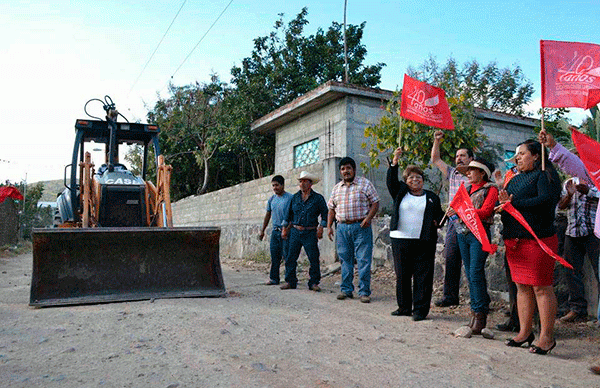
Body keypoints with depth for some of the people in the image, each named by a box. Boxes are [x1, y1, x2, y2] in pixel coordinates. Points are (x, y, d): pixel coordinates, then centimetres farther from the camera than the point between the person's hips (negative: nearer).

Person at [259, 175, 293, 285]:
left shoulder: (290, 198, -7)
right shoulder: (271, 199, 12)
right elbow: (268, 215, 21)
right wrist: (262, 230, 21)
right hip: (275, 231, 6)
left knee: (287, 256, -4)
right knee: (274, 256, 7)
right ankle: (274, 278, 16)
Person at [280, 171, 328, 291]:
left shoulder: (318, 198, 2)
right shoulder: (294, 198, 11)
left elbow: (325, 214, 5)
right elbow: (289, 215, 18)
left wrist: (320, 228, -4)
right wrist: (285, 229, 16)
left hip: (310, 233, -3)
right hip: (295, 232, 3)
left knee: (314, 259, -2)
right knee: (290, 258, 2)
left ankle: (314, 282, 9)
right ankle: (290, 281, 13)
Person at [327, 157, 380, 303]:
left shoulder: (365, 184, 2)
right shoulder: (337, 188, 14)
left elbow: (375, 203, 0)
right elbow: (331, 209, 17)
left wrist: (368, 218, -15)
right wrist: (329, 226, 8)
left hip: (361, 227, -4)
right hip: (342, 228, 4)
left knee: (364, 260, -3)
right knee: (345, 260, 9)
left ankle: (364, 292, 5)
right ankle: (346, 289, 19)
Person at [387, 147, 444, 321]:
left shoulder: (432, 197, 12)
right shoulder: (400, 193, 11)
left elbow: (440, 215, 19)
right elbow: (391, 180, -2)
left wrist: (436, 222, -3)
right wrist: (395, 161, -13)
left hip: (424, 242, -1)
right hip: (400, 240, 1)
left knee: (423, 277, -2)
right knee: (402, 275, 7)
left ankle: (420, 309, 7)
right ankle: (404, 307, 20)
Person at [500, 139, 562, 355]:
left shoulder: (545, 175, -4)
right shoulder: (515, 179, 19)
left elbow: (546, 201, -19)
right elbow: (507, 203, 19)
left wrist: (514, 203, -16)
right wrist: (504, 202, -5)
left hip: (538, 238, -8)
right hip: (514, 239, 8)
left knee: (541, 287, -2)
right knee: (522, 286, 11)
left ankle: (546, 337, 8)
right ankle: (525, 332, 21)